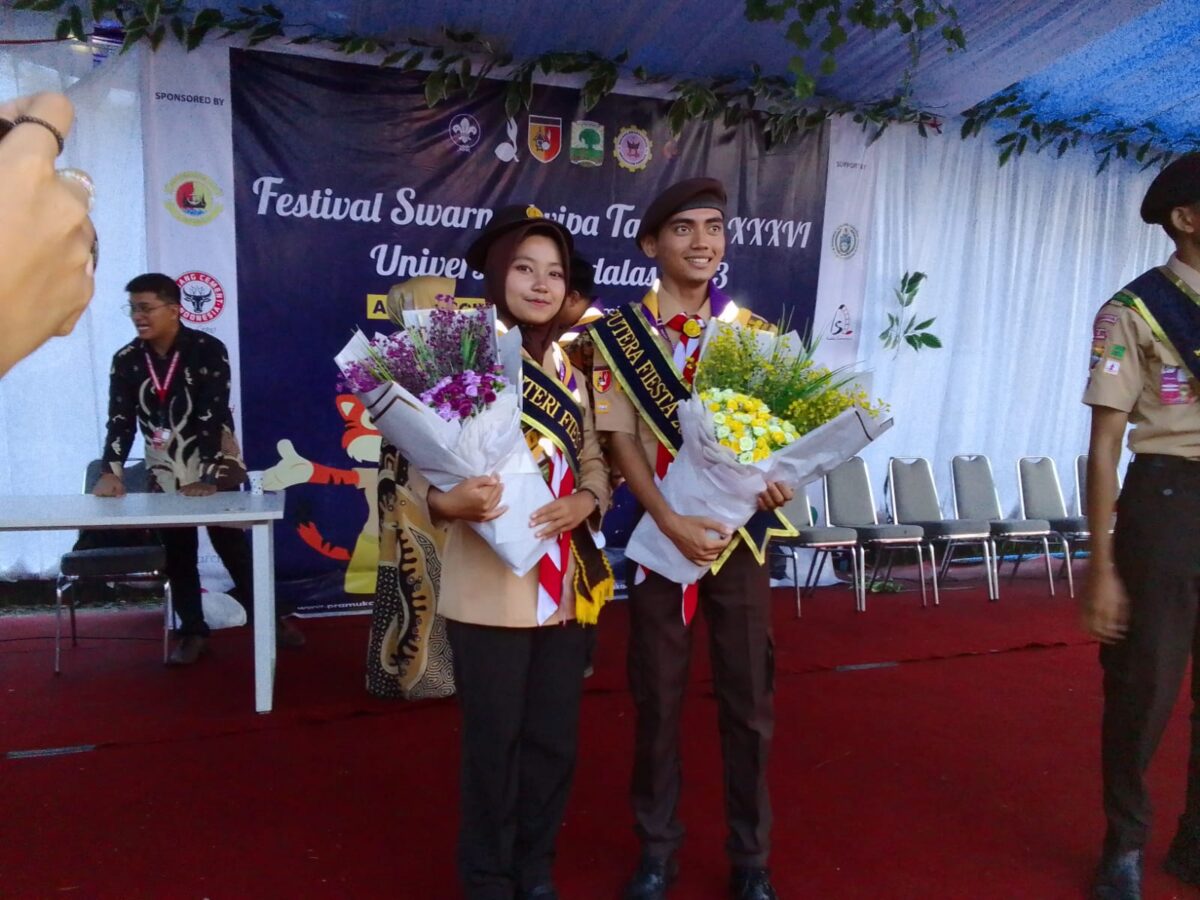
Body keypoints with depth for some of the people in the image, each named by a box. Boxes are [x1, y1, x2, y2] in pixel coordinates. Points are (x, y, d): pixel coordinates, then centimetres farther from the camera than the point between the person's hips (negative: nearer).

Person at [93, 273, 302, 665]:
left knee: (232, 546, 0)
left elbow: (213, 417, -20)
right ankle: (193, 632, 18)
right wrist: (112, 472, -21)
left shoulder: (208, 351, -14)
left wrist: (206, 476, -26)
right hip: (165, 474, 4)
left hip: (215, 468, -4)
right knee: (177, 554, 7)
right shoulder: (126, 360, -1)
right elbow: (120, 420, -6)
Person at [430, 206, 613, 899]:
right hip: (490, 587, -5)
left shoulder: (568, 367, 11)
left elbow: (594, 462, 11)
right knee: (494, 741, 7)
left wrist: (586, 501, -10)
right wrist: (450, 502, -32)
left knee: (554, 739, 14)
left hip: (565, 583, 6)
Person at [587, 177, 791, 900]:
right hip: (661, 534, -1)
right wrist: (673, 523, -19)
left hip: (741, 533, 2)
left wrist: (780, 480, -14)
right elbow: (622, 441, -7)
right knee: (658, 699, 9)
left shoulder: (753, 330, 5)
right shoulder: (620, 333, -1)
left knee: (749, 700, 8)